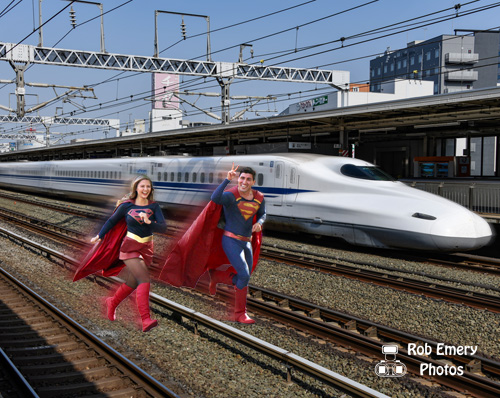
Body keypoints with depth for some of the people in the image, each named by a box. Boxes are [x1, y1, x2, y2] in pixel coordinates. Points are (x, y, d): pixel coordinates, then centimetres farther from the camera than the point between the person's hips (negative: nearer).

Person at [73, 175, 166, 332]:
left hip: (146, 249, 4)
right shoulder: (127, 206, -5)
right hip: (129, 247, -4)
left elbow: (163, 227, -10)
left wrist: (149, 222, -28)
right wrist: (99, 236, 16)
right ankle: (146, 320, -28)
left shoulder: (154, 207, 0)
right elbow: (112, 221, 9)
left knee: (132, 283, 14)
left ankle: (112, 302, 43)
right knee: (144, 280, -21)